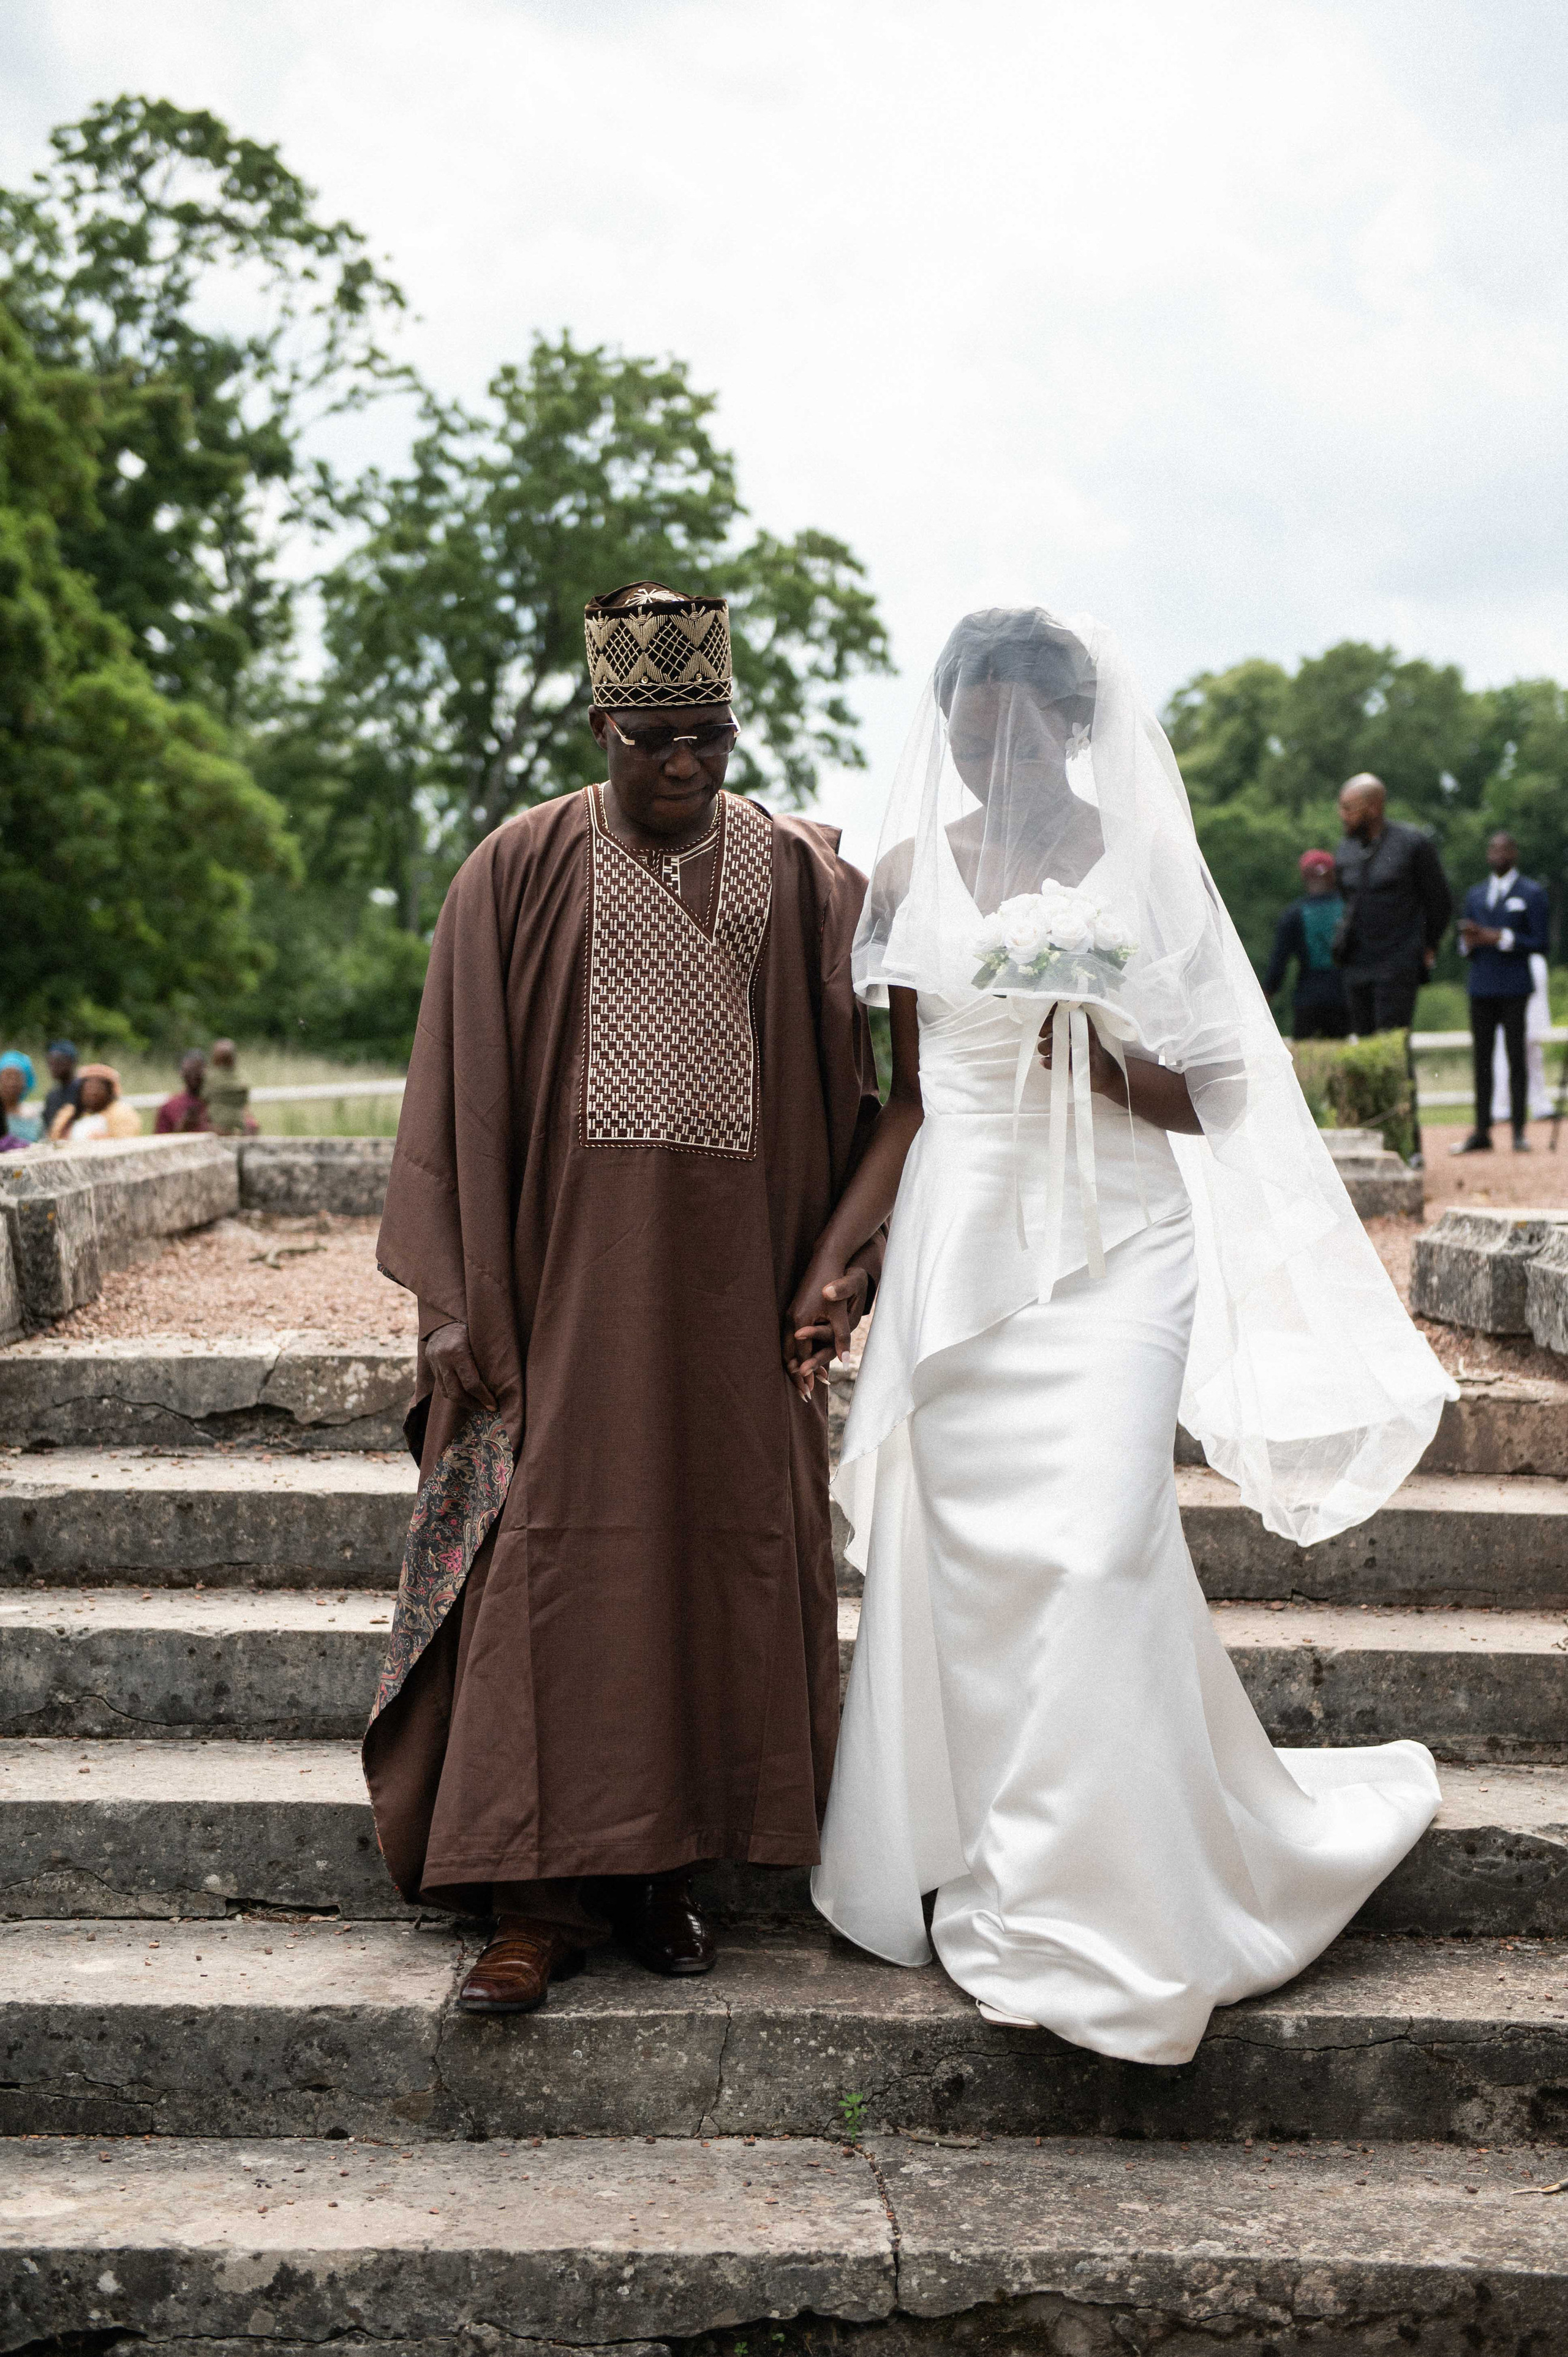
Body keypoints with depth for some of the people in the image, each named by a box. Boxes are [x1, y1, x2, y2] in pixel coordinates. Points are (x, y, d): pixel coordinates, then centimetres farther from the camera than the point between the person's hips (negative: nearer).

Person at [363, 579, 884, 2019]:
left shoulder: (806, 880, 7)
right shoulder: (520, 873, 2)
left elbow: (859, 1090, 10)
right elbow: (461, 1092, 0)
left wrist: (839, 1275, 1)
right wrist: (458, 1305, -5)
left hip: (736, 1284, 2)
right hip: (567, 1273, -2)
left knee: (722, 1556, 4)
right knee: (552, 1549, -4)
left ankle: (668, 1860, 17)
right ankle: (548, 1889, 3)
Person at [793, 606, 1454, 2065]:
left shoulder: (1143, 870, 1)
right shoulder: (916, 875, 6)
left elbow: (1210, 1101, 2)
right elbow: (910, 1095, 11)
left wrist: (1096, 1056, -16)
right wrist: (829, 1261, 5)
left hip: (1117, 1248, -2)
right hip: (964, 1246, 2)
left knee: (1094, 1549, -11)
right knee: (966, 1559, 3)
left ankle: (1084, 1905, 0)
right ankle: (974, 1875, 17)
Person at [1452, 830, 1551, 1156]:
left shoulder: (1533, 894, 3)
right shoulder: (1475, 894, 19)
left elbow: (1540, 944, -5)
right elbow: (1464, 944, 21)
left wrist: (1499, 937, -13)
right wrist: (1468, 943, -3)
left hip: (1514, 989, -5)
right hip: (1481, 988, 5)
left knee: (1516, 1058, -4)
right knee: (1481, 1060, 3)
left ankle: (1519, 1132, -1)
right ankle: (1482, 1133, 6)